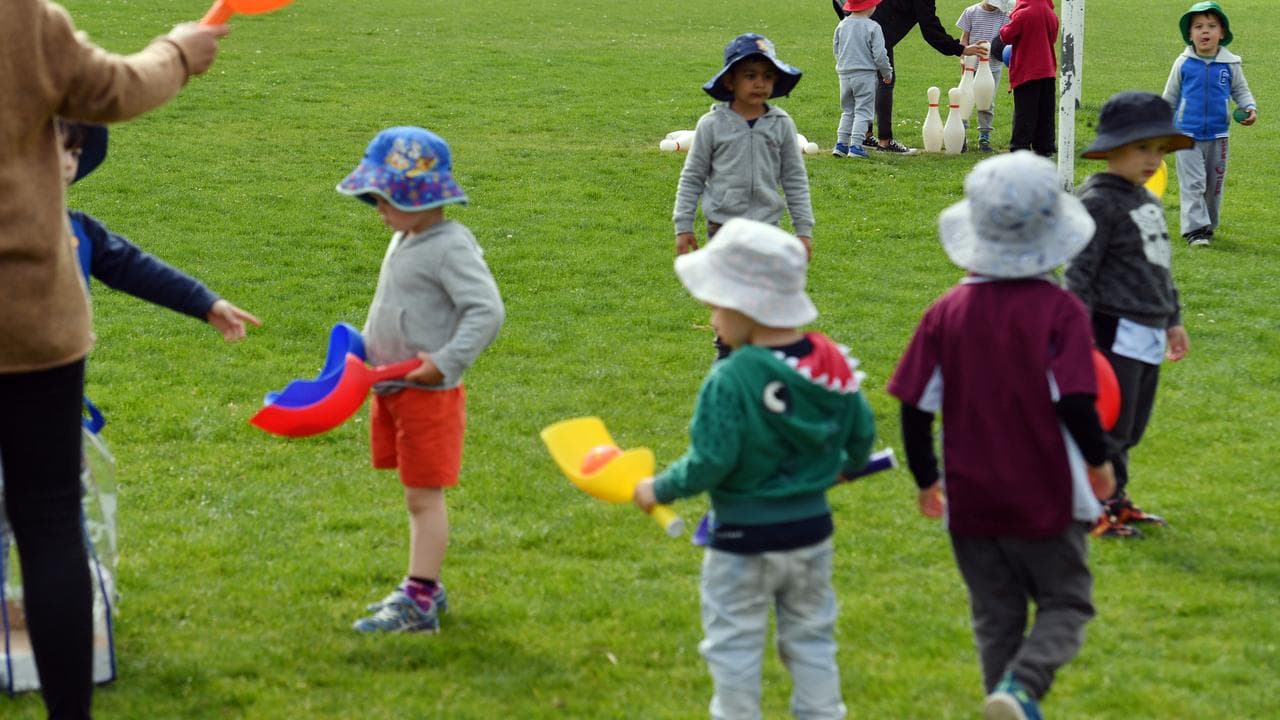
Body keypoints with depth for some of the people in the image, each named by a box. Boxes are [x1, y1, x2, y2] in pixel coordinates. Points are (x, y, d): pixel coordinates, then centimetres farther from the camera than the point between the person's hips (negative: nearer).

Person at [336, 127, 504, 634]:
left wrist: (446, 362, -26)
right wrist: (366, 347, 14)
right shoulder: (404, 240, 11)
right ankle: (424, 587, 25)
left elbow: (487, 311, -25)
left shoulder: (450, 248, -18)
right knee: (416, 496, 16)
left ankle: (419, 603, -2)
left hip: (428, 395, -9)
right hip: (393, 389, 9)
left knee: (424, 497, -5)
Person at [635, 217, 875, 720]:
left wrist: (660, 489, -7)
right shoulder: (832, 362, -4)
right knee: (810, 638, 19)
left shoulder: (730, 381, -24)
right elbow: (862, 429, 6)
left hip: (744, 539, -6)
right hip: (811, 527, 6)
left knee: (734, 645, 8)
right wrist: (847, 465, 28)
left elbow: (709, 463, -23)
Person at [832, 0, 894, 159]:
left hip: (844, 74, 5)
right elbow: (879, 55, -11)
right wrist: (887, 73, 4)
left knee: (847, 111, 16)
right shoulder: (872, 27, -11)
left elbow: (836, 50, 13)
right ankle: (856, 146, -8)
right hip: (865, 74, -5)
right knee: (862, 111, 0)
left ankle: (841, 144, 11)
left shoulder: (842, 26, 5)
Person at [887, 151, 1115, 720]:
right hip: (1046, 498, -3)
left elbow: (915, 406, -2)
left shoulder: (946, 312, -3)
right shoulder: (1060, 310, -12)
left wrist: (925, 478, 12)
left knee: (996, 617, 15)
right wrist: (1099, 460, 1)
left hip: (971, 500, 3)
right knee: (1064, 605, 9)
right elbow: (1074, 402, -18)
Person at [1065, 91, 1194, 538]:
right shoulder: (1099, 202, -11)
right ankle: (1096, 508, 1)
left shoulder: (1150, 203, 17)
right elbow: (1080, 270, -14)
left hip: (1148, 336, 9)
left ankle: (1115, 501, 24)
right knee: (1109, 422, -6)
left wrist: (1173, 320, 27)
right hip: (1116, 330, -9)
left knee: (1130, 426, 14)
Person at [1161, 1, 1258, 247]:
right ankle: (1194, 229, -12)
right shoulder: (1183, 63, -4)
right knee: (1192, 183, -9)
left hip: (1217, 135, 2)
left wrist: (1250, 108, -10)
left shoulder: (1230, 64, -2)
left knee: (1214, 184, 11)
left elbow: (1241, 91, 11)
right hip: (1187, 134, -2)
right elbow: (1170, 97, 8)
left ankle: (1208, 226, 26)